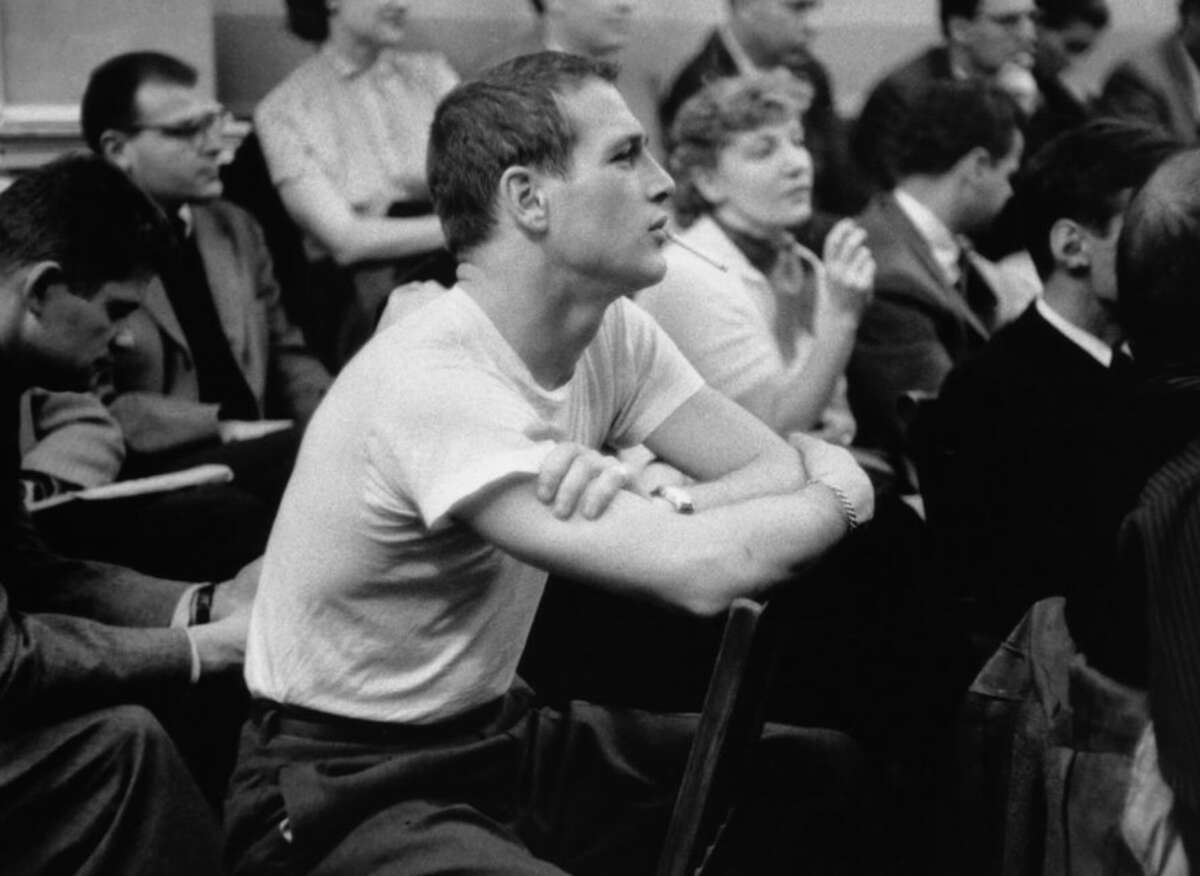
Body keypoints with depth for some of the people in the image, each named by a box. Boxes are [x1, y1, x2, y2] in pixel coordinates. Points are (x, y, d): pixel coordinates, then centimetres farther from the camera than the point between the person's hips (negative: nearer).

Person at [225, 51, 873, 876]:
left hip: (501, 735, 8)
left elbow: (788, 467, -4)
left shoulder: (613, 333, -1)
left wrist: (656, 502, -25)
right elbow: (695, 574, -33)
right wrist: (837, 493, -13)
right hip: (348, 791, -8)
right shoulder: (434, 381, -27)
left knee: (837, 779, 4)